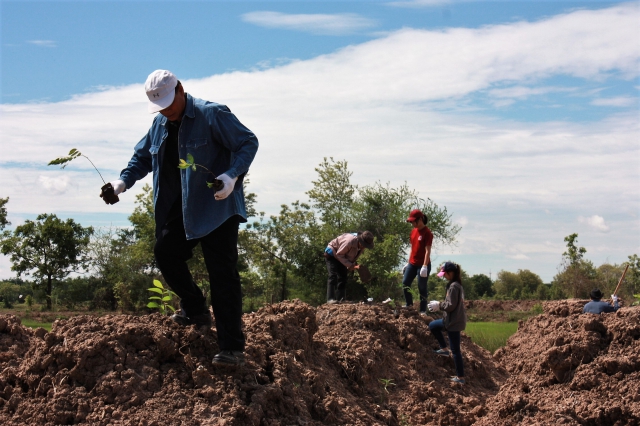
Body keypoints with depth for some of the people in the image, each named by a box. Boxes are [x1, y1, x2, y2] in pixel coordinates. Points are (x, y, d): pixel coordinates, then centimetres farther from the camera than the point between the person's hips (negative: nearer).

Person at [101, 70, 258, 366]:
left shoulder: (212, 115, -12)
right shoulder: (159, 125, 11)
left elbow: (249, 143, -12)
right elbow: (142, 157, 22)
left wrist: (232, 175, -28)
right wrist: (123, 181, 4)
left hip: (216, 207, -8)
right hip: (178, 209, 8)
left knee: (222, 274, -9)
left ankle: (232, 348, -9)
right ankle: (195, 309, 29)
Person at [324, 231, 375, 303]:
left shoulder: (361, 246, -12)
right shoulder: (350, 241, -38)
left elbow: (354, 257, 3)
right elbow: (339, 254, -30)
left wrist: (354, 265, -15)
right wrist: (350, 265, -34)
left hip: (341, 257, 8)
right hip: (332, 254, -8)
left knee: (342, 277, 0)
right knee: (333, 276, -20)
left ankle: (340, 299, -2)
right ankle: (330, 299, -24)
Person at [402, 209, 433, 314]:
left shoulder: (427, 233, -14)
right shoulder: (413, 231, 9)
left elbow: (427, 251, -18)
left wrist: (424, 266, -25)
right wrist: (408, 263, 16)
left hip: (422, 265, -8)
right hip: (412, 264, 8)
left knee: (422, 288, -2)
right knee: (405, 283, 5)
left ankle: (423, 310, 6)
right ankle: (409, 304, 19)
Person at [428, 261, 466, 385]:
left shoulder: (453, 287, -20)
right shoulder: (458, 284, 10)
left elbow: (451, 306, -22)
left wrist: (438, 306, -9)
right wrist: (439, 305, 14)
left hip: (454, 322, -10)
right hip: (453, 319, 10)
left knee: (455, 350, -3)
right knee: (433, 325, 26)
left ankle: (460, 378, 2)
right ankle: (444, 349, 28)